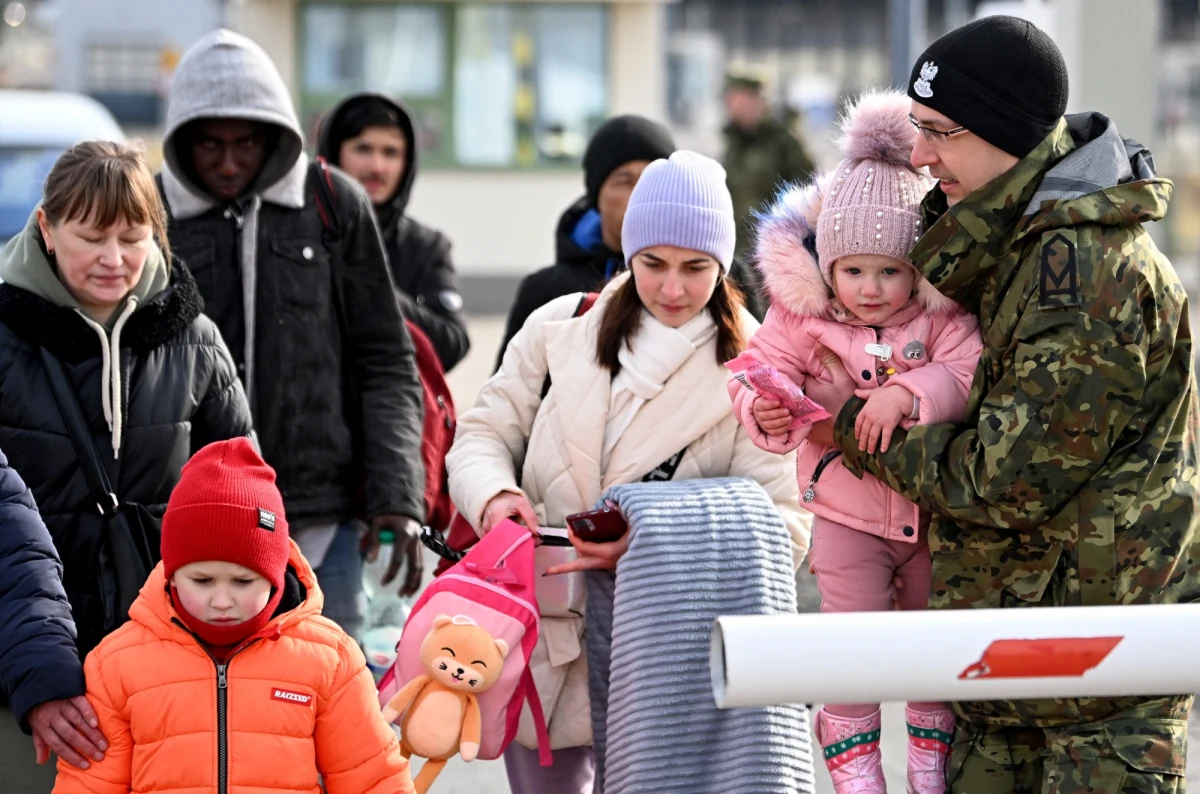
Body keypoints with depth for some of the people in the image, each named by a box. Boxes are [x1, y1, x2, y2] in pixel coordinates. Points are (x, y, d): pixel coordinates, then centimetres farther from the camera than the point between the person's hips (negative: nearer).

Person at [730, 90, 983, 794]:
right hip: (848, 516, -1)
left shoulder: (944, 315, -11)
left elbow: (967, 374, -23)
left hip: (935, 511, 1)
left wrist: (905, 394, -38)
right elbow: (768, 364, -1)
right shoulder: (804, 316, -8)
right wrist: (765, 407, -23)